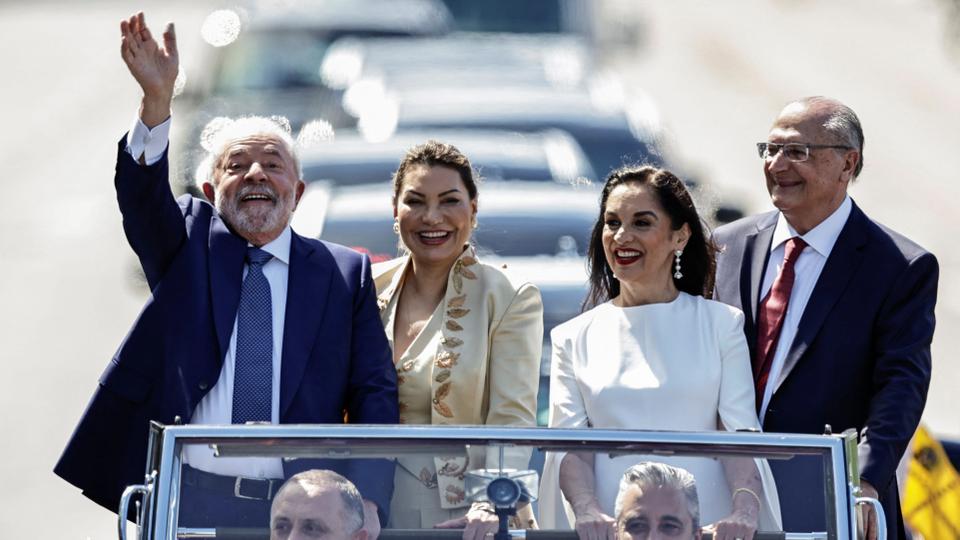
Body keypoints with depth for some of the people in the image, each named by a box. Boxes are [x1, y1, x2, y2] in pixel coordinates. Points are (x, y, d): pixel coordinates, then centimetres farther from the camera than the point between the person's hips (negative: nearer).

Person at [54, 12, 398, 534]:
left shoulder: (345, 273, 10)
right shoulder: (187, 244, 11)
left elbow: (374, 396, 5)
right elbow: (141, 192, -9)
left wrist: (366, 500, -10)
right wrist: (156, 99, -27)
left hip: (294, 510, 0)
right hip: (185, 502, 0)